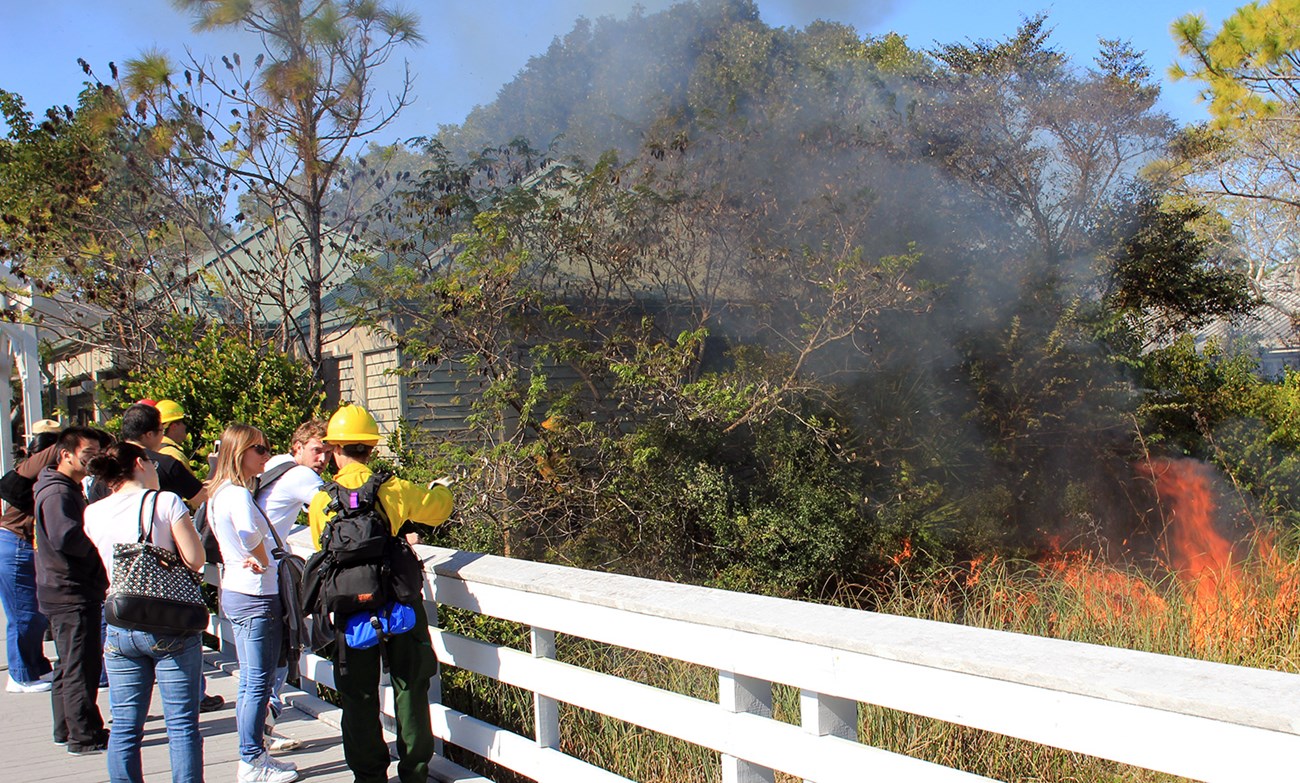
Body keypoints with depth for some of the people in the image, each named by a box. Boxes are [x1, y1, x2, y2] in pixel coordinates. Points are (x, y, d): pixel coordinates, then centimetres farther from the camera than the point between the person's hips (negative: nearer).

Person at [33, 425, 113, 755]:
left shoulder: (69, 489, 17)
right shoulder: (57, 492, -16)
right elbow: (65, 538, -28)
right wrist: (100, 547, -15)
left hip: (67, 592, 11)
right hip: (71, 593, -11)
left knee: (70, 665, 18)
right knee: (81, 667, -5)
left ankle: (66, 730, 28)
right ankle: (85, 737, 0)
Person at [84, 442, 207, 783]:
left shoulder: (93, 514, 4)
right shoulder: (166, 502, -9)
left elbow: (103, 572, 15)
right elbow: (194, 560, -8)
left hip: (119, 629, 4)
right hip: (170, 627, -4)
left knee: (125, 727, 12)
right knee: (181, 723, 3)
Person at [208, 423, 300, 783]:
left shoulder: (221, 492, 11)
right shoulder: (238, 494, -19)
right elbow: (249, 534, -37)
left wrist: (255, 559, 5)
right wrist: (264, 562, -19)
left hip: (235, 590, 10)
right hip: (256, 594, -10)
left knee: (249, 681, 16)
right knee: (259, 683, -1)